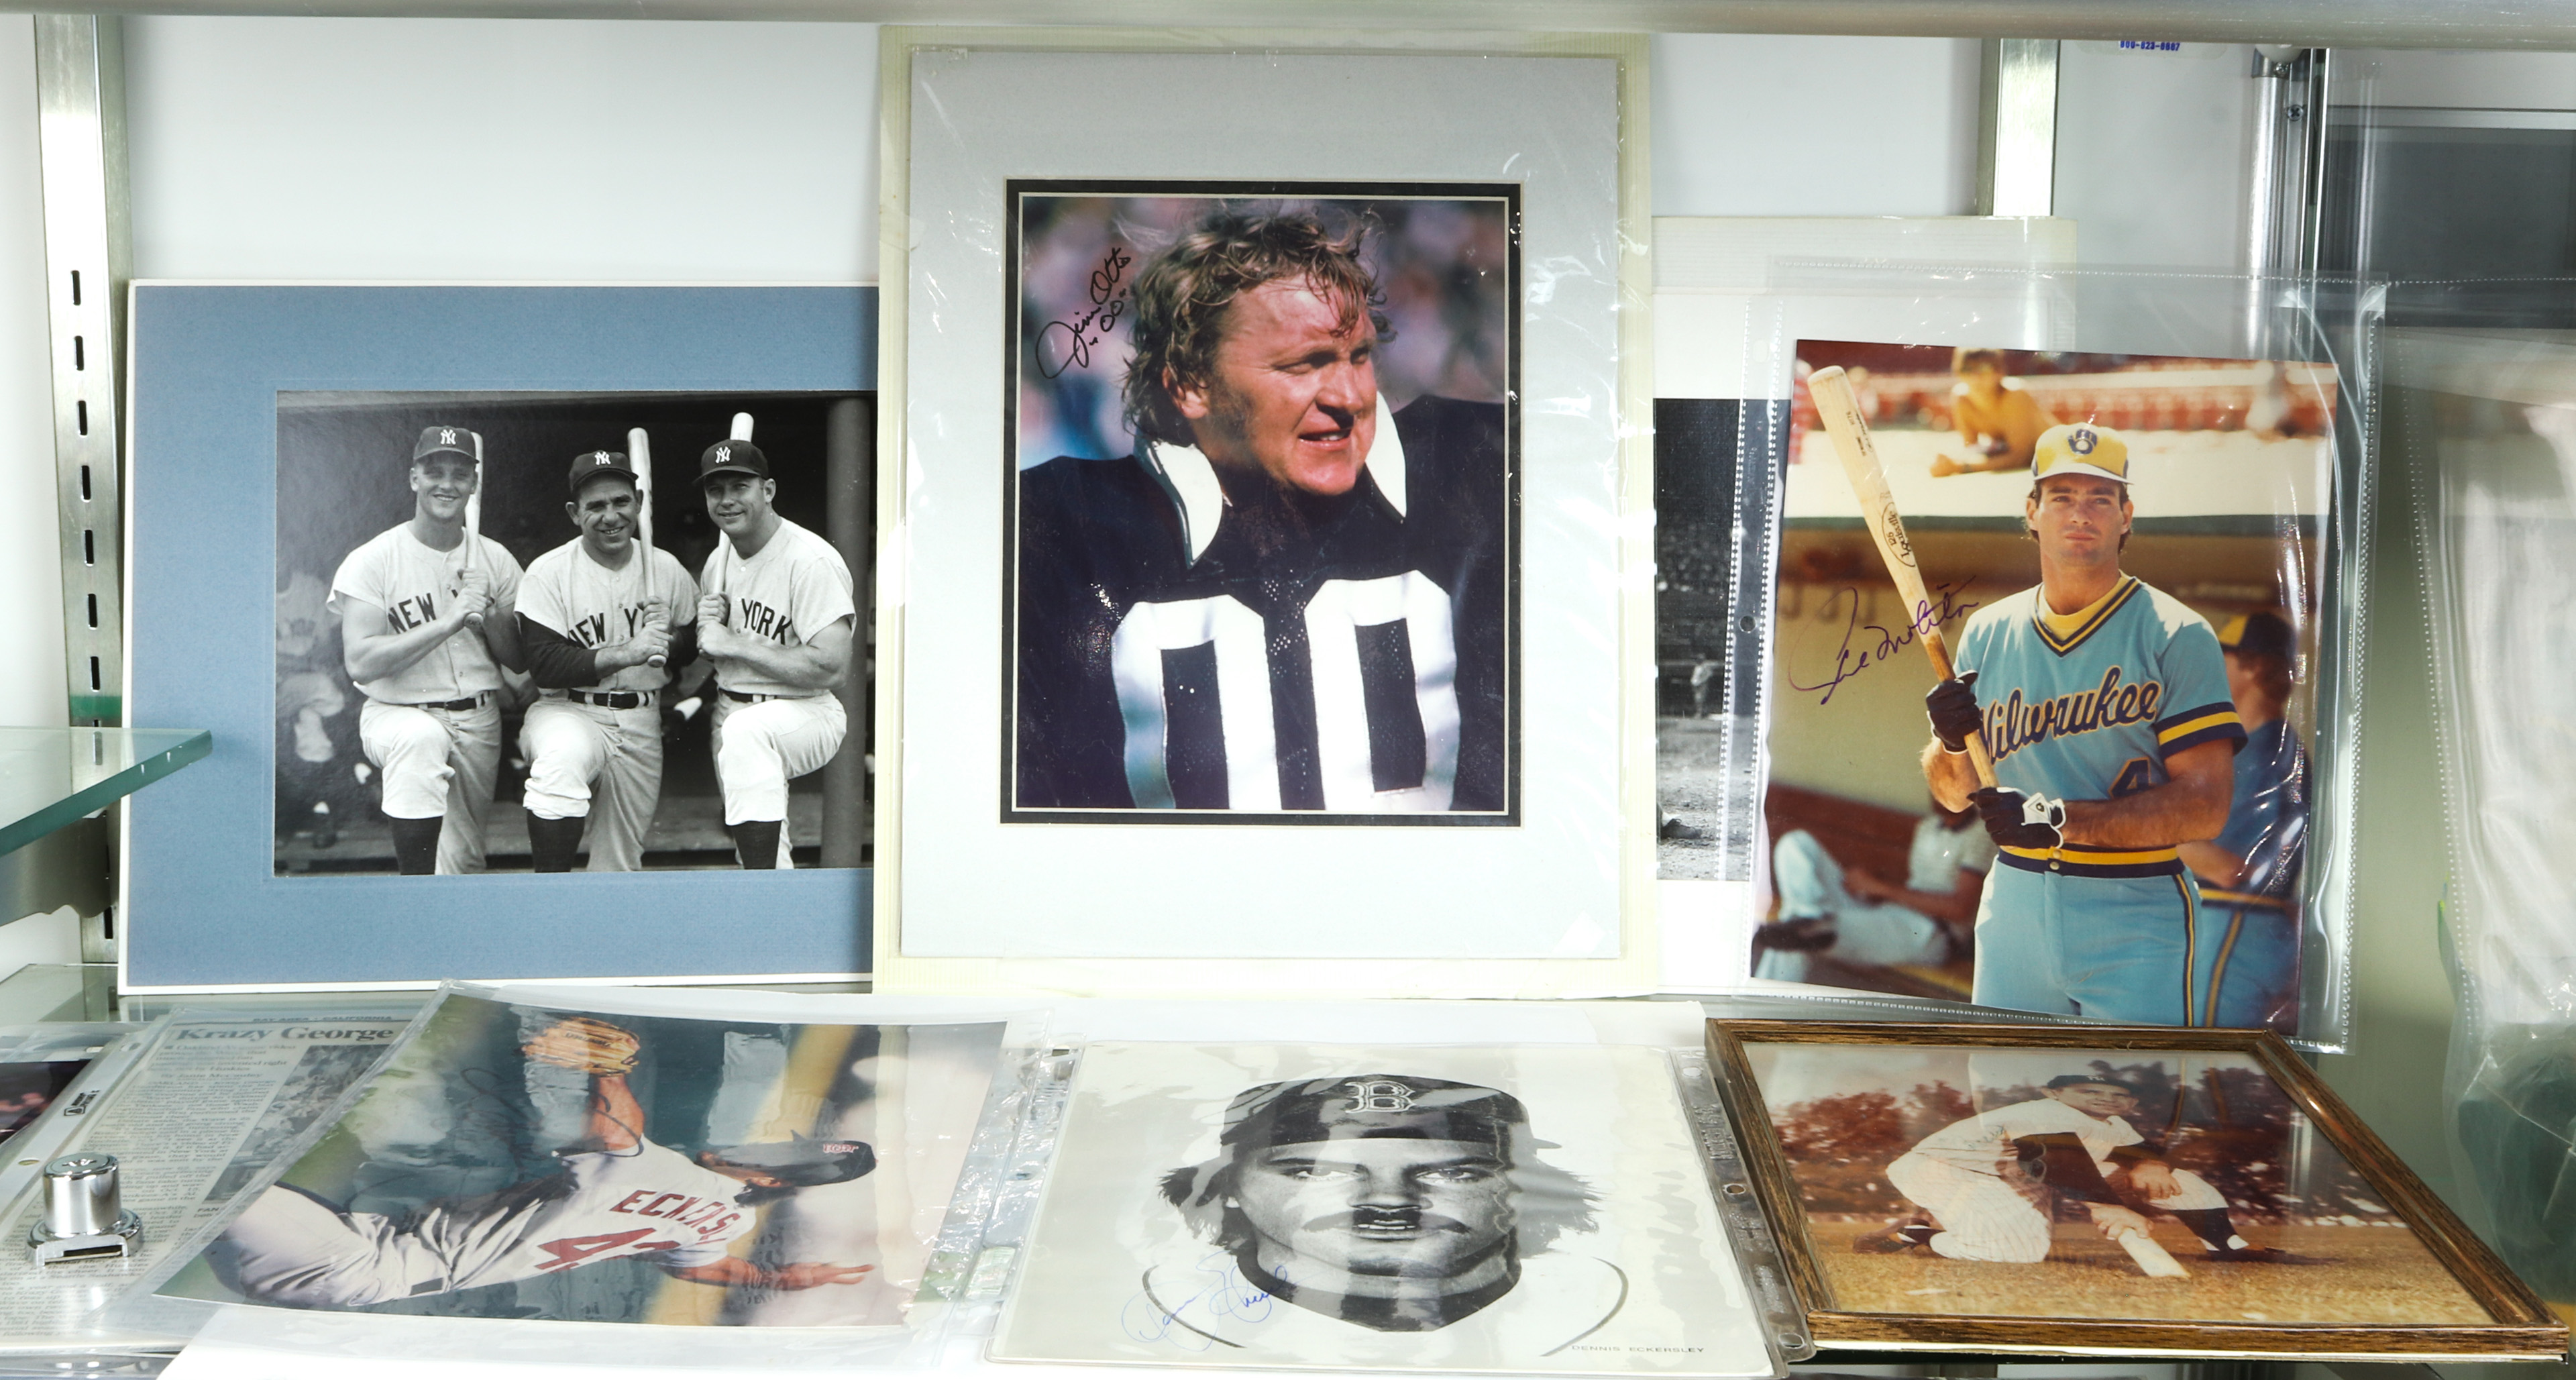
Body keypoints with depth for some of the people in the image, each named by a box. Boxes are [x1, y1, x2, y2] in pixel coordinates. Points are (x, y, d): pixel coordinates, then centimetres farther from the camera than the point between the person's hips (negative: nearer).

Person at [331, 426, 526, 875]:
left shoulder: (495, 560, 8)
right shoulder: (372, 560, -6)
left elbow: (519, 661, 8)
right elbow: (360, 663, -18)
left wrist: (489, 614, -12)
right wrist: (449, 622, -22)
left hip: (478, 722, 5)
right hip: (396, 714, -5)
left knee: (462, 862, 3)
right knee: (425, 738, -39)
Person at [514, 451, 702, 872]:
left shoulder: (667, 569, 6)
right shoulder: (548, 573, -7)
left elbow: (696, 647, 15)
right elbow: (544, 664, -16)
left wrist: (669, 639, -9)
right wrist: (624, 654, -25)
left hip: (642, 725, 4)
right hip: (567, 711, -4)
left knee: (619, 866, 6)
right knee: (562, 759, -38)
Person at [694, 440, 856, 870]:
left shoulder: (811, 561, -17)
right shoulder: (718, 561, 10)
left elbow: (832, 667, -27)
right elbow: (708, 650, 24)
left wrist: (734, 643, -20)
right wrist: (705, 626, -2)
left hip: (806, 712, -9)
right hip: (732, 715, 9)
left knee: (744, 730, -38)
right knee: (757, 846, 11)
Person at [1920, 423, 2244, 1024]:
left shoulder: (2176, 635, -5)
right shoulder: (1988, 632, 9)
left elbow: (2205, 805, -13)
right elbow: (1953, 794, 13)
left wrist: (2062, 820, -22)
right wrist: (1953, 744, -9)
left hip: (2137, 921, -4)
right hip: (2015, 908, 4)